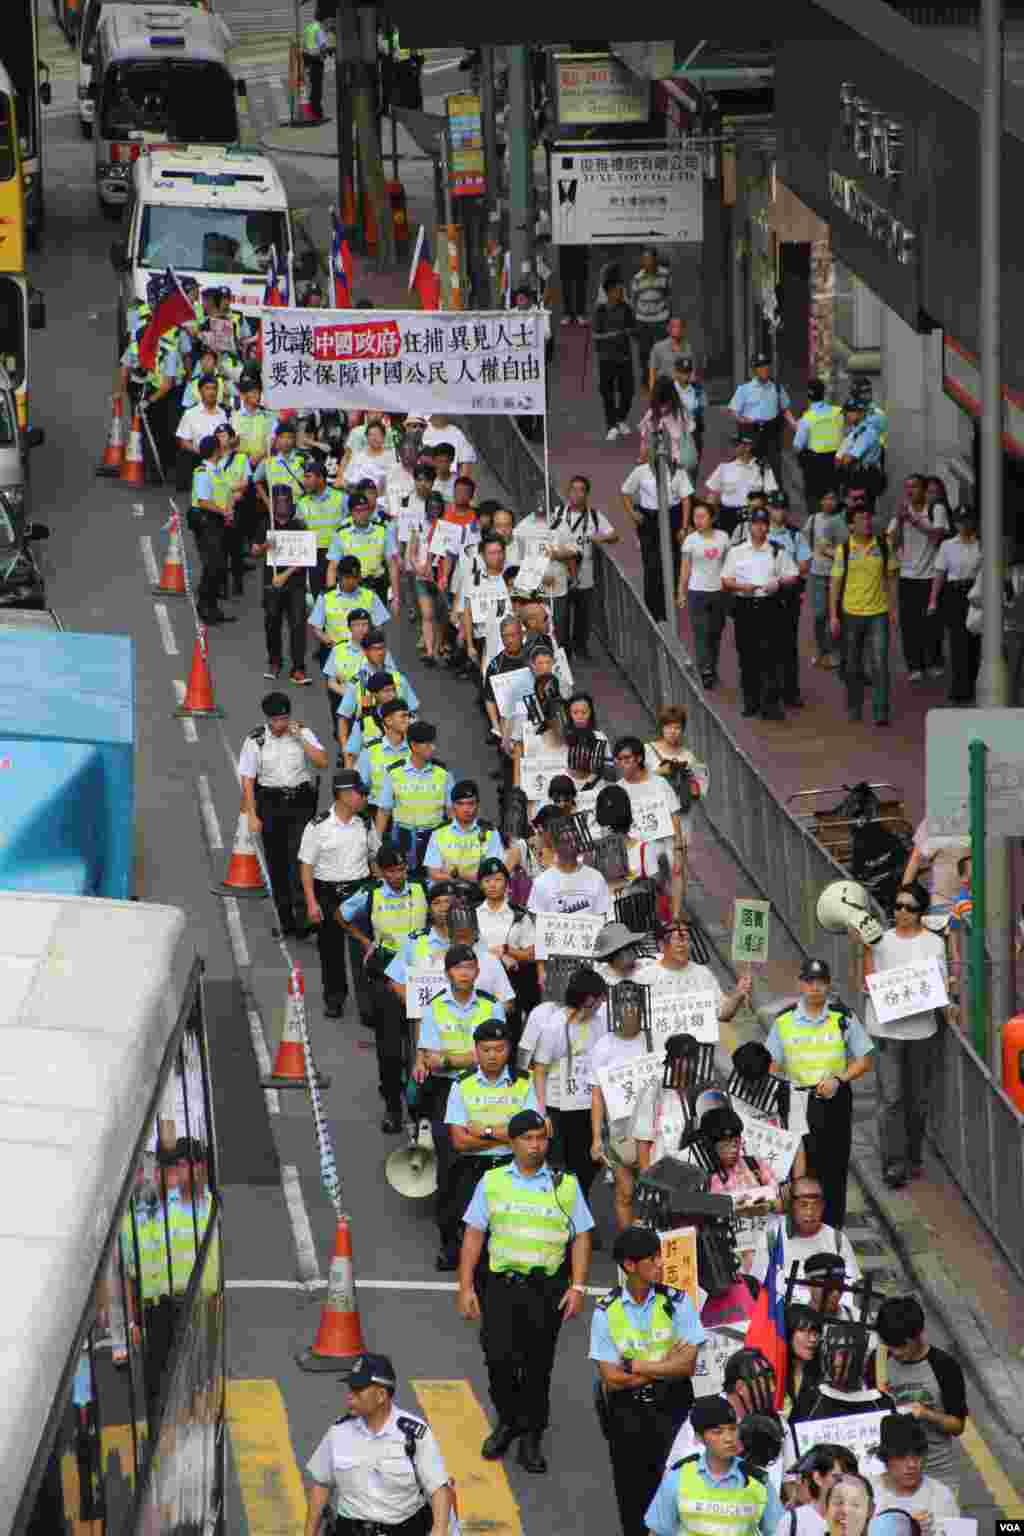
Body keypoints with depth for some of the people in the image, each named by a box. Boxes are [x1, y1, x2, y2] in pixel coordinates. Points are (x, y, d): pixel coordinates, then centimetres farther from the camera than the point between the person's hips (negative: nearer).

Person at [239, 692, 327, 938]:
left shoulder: (303, 734, 1)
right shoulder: (255, 741, -2)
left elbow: (322, 762, -7)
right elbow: (247, 780, -1)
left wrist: (300, 738, -14)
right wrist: (252, 815, -6)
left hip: (301, 804, -1)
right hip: (270, 805, 1)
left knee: (299, 856, -15)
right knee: (276, 862, 5)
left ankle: (303, 912, -17)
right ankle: (286, 920, 15)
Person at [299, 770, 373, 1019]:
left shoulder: (365, 825, 3)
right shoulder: (318, 827, -7)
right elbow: (307, 866, -5)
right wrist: (311, 903, -10)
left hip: (360, 890, 2)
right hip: (327, 893, -1)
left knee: (361, 947, -6)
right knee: (331, 950, 8)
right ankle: (334, 998, 24)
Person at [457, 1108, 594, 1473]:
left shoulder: (565, 1185, 7)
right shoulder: (492, 1182, 7)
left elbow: (581, 1237, 7)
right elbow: (473, 1236, 7)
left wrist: (577, 1287, -3)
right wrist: (466, 1287, 0)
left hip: (547, 1287, 0)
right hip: (502, 1282, 0)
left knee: (538, 1365, 2)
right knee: (499, 1357, -9)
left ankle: (531, 1439, 14)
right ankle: (508, 1422, 17)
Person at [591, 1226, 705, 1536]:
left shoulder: (676, 1302, -2)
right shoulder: (606, 1312, -3)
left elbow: (687, 1365, -8)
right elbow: (611, 1379, -7)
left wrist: (635, 1366, -11)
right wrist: (666, 1365, -9)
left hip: (671, 1406, -1)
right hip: (627, 1411, 1)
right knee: (633, 1492, 3)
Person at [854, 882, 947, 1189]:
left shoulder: (933, 943, 3)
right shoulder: (881, 941, 3)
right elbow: (868, 985, -3)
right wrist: (865, 950, -11)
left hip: (920, 1028, 1)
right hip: (886, 1027, -1)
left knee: (918, 1098, 12)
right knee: (890, 1099, -7)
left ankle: (913, 1158, 27)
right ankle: (894, 1164, -6)